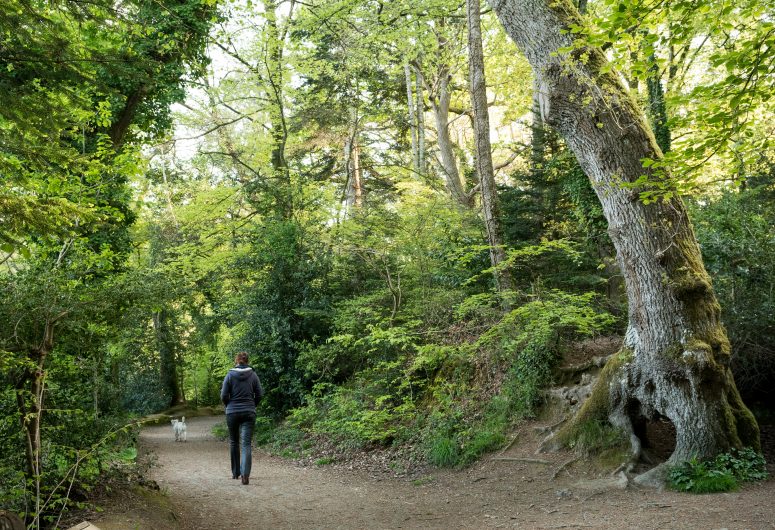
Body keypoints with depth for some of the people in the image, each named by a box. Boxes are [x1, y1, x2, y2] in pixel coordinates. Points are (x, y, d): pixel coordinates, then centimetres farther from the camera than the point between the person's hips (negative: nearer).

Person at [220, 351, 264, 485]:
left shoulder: (230, 375, -5)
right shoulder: (253, 375, -1)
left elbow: (224, 395, -6)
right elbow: (259, 394, 0)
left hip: (232, 412, 0)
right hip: (249, 413, 0)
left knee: (233, 442, 17)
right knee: (246, 444, -2)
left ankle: (235, 472, 27)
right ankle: (245, 475, -18)